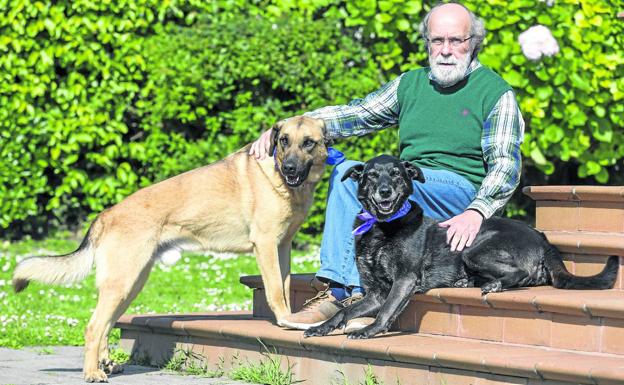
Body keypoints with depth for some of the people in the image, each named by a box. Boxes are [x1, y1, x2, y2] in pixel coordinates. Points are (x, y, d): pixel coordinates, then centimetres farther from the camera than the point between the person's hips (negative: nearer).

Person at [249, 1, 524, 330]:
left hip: (463, 194, -6)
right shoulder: (410, 84, 17)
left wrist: (476, 212, -28)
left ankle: (344, 291, -28)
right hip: (409, 188, 6)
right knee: (345, 170, -19)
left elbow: (506, 166, -9)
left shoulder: (496, 93, 0)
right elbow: (354, 114, 13)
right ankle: (340, 283, -29)